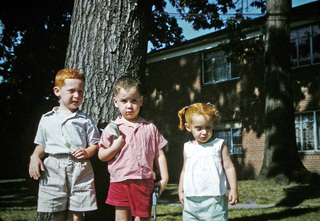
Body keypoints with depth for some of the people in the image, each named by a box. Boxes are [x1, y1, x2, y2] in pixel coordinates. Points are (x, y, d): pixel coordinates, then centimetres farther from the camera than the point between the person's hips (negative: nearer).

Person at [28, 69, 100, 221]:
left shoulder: (85, 120, 10)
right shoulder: (47, 119, 15)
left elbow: (95, 144, 10)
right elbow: (41, 145, 19)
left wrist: (87, 152, -10)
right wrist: (35, 157, 0)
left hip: (80, 170, -1)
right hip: (53, 170, 1)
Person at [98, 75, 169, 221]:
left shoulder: (150, 128, 8)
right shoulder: (112, 128, 4)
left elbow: (159, 155, 11)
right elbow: (101, 156, 5)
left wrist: (164, 179, 6)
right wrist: (115, 147, -12)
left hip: (144, 183, 1)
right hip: (120, 182, -1)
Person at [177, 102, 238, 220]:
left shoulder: (219, 145, 1)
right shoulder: (188, 148, 10)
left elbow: (229, 167, 3)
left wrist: (233, 189, -2)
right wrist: (180, 191, 18)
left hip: (214, 200, -3)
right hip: (191, 201, 3)